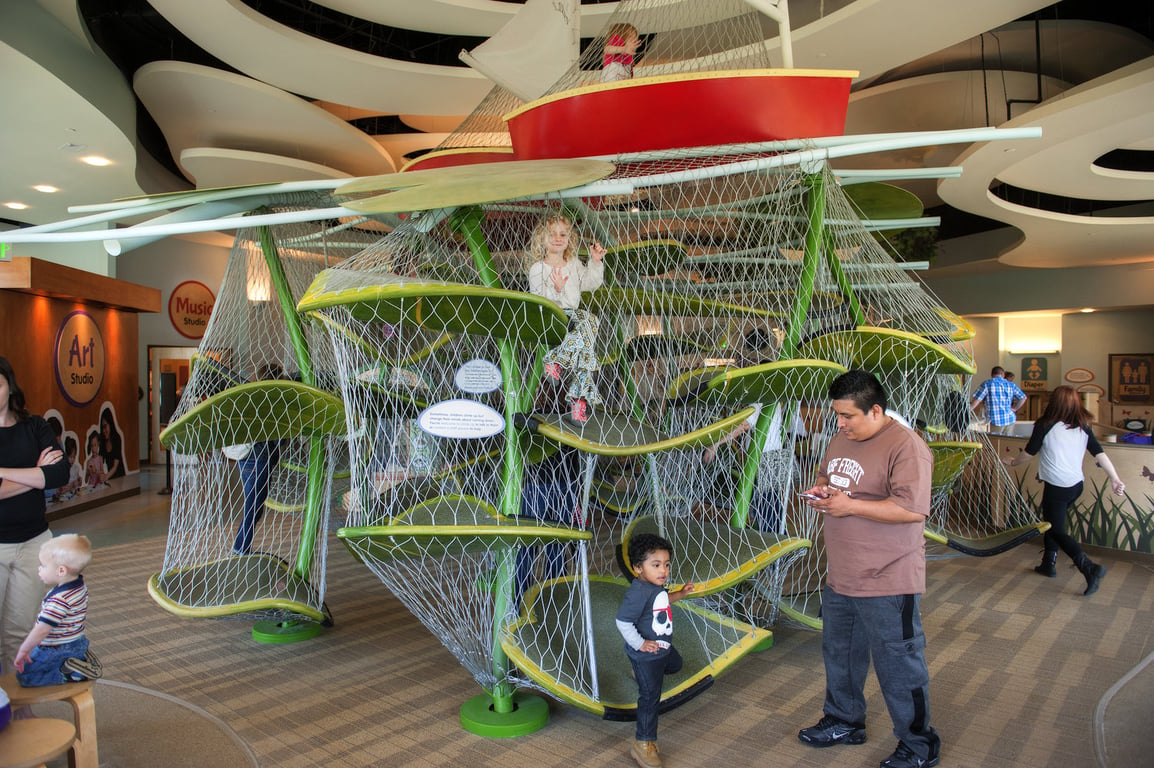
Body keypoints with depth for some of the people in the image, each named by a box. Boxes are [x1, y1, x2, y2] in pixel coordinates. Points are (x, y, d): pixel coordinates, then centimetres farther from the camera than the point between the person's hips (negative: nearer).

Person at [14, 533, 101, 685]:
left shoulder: (60, 599, -31)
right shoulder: (80, 586, -4)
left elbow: (42, 630, -28)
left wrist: (23, 650, -15)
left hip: (58, 650, -9)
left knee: (25, 677, 1)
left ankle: (70, 672, -11)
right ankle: (80, 658, 13)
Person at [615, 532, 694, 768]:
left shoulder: (657, 585, -4)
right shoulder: (637, 592, -33)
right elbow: (622, 621, -32)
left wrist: (680, 593, 6)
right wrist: (640, 644, -28)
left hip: (663, 647, 9)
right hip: (647, 655, -9)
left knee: (675, 664, 35)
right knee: (650, 697, 0)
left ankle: (639, 671, 56)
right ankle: (643, 744, 15)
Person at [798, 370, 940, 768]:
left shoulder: (906, 446, -19)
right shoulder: (841, 439, 9)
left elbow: (913, 509, -27)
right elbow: (826, 475, 24)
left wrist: (849, 505, -24)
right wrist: (821, 489, 0)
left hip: (887, 583, -9)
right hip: (840, 576, 9)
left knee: (898, 664, 6)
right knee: (839, 653, 22)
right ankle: (844, 722, 43)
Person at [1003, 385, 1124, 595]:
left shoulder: (1045, 425, -9)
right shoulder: (1082, 427, 5)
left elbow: (1029, 453, -2)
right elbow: (1099, 454, -3)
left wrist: (1012, 462, 15)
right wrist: (1115, 478, -4)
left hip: (1056, 487, -6)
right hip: (1076, 485, 7)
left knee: (1057, 531, -1)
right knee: (1052, 522, 24)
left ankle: (1089, 568, -19)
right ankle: (1049, 563, 30)